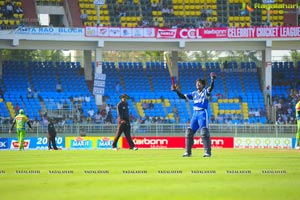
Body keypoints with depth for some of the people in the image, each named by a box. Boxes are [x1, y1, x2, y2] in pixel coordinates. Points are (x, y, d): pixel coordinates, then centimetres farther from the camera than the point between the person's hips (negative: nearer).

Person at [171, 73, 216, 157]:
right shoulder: (194, 94, 16)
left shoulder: (205, 92, 1)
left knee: (204, 132, -14)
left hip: (203, 113, -7)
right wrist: (176, 90, 3)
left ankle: (207, 152, -13)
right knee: (189, 132, 5)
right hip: (195, 113, 7)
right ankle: (188, 152, 13)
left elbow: (211, 88, -21)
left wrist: (212, 80, -38)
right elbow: (183, 96, 16)